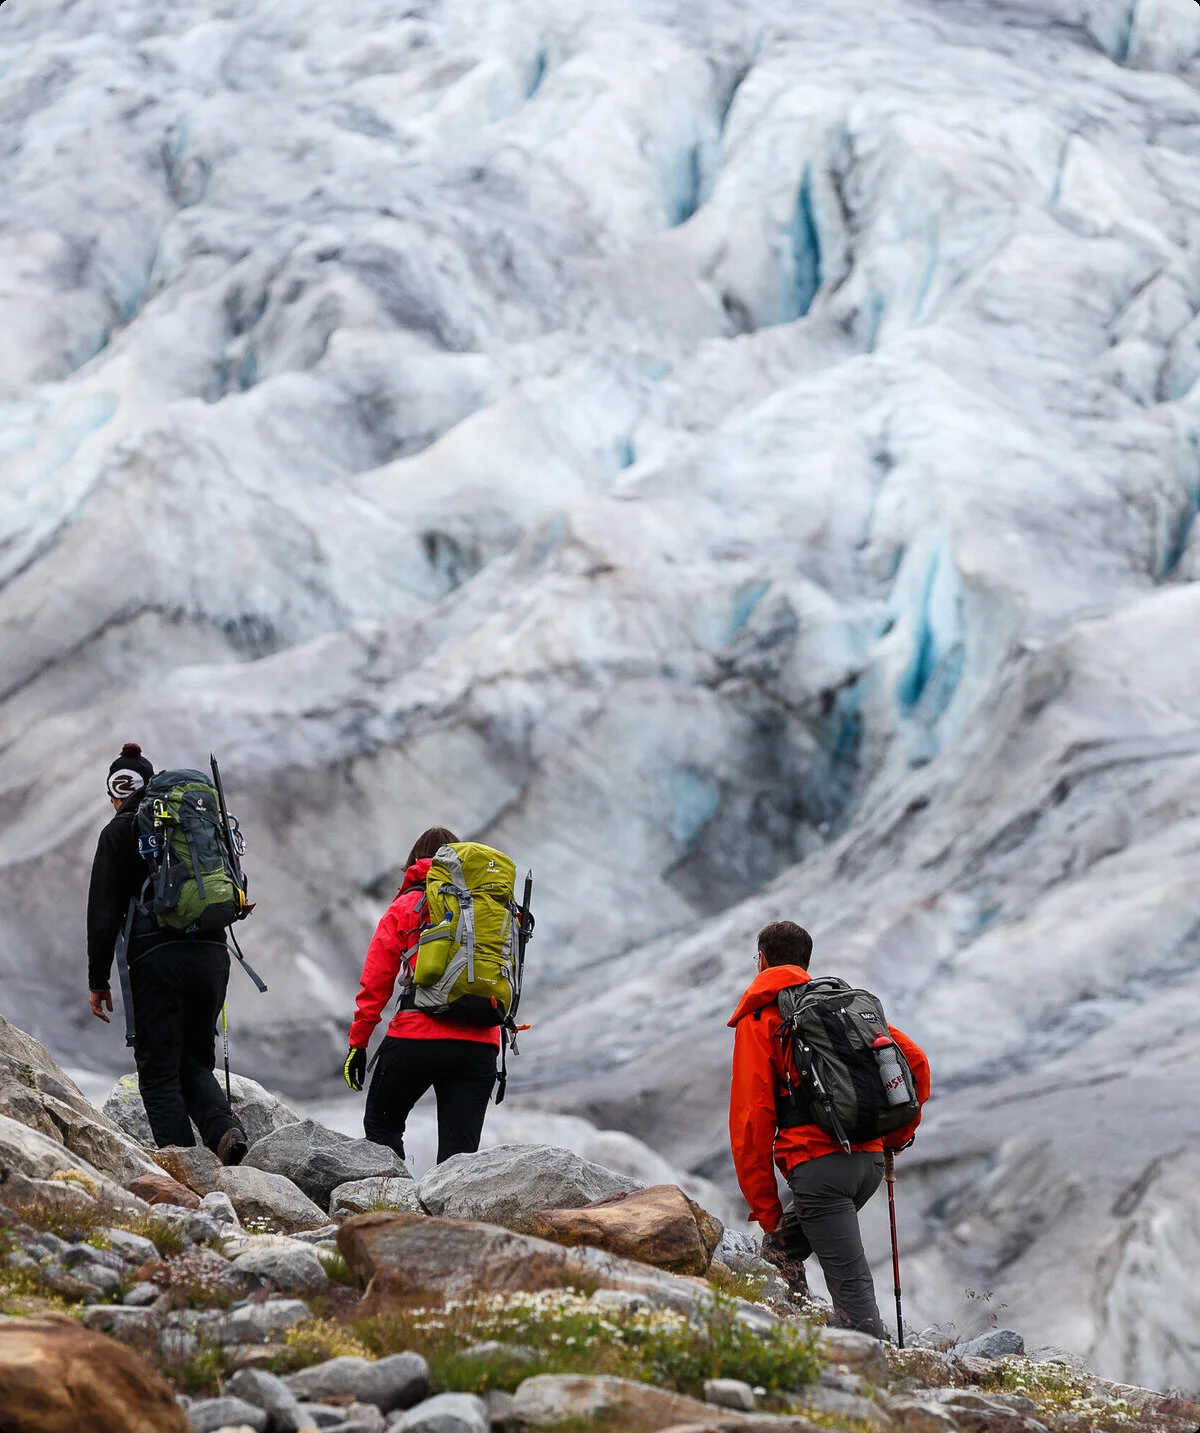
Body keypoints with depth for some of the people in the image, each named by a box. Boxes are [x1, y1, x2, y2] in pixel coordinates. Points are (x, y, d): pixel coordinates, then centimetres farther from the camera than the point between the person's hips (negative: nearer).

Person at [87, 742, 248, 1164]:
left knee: (160, 1072, 1)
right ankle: (223, 1127, -13)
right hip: (212, 952, 5)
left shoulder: (119, 832, 2)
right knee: (196, 1062, 17)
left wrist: (98, 980, 2)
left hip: (157, 957, -5)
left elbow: (104, 912, -2)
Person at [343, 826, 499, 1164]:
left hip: (417, 1037, -2)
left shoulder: (406, 905, 8)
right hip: (480, 1045, 2)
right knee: (460, 1150, 2)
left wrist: (358, 1043, 7)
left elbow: (376, 982, 4)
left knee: (381, 1124, 17)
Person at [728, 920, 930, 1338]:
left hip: (818, 1163, -6)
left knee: (851, 1286, -8)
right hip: (870, 1160, 6)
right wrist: (897, 1134, 25)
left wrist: (765, 1208, 0)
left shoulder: (757, 1020, 4)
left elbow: (753, 1116, -3)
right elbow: (915, 1060, 14)